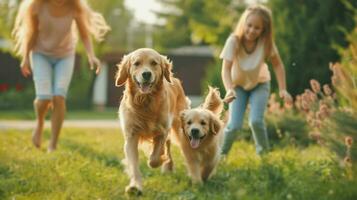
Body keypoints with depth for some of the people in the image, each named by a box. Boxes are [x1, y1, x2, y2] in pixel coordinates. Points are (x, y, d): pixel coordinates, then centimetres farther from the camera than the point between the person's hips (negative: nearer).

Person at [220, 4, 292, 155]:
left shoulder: (266, 42, -26)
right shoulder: (234, 41, -31)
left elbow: (277, 64, -12)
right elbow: (226, 68, -38)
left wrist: (283, 89, -20)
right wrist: (229, 90, -55)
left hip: (259, 84, 1)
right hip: (238, 85, -1)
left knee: (256, 121, -20)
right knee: (234, 125, -14)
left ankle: (263, 154, 5)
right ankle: (221, 155, 12)